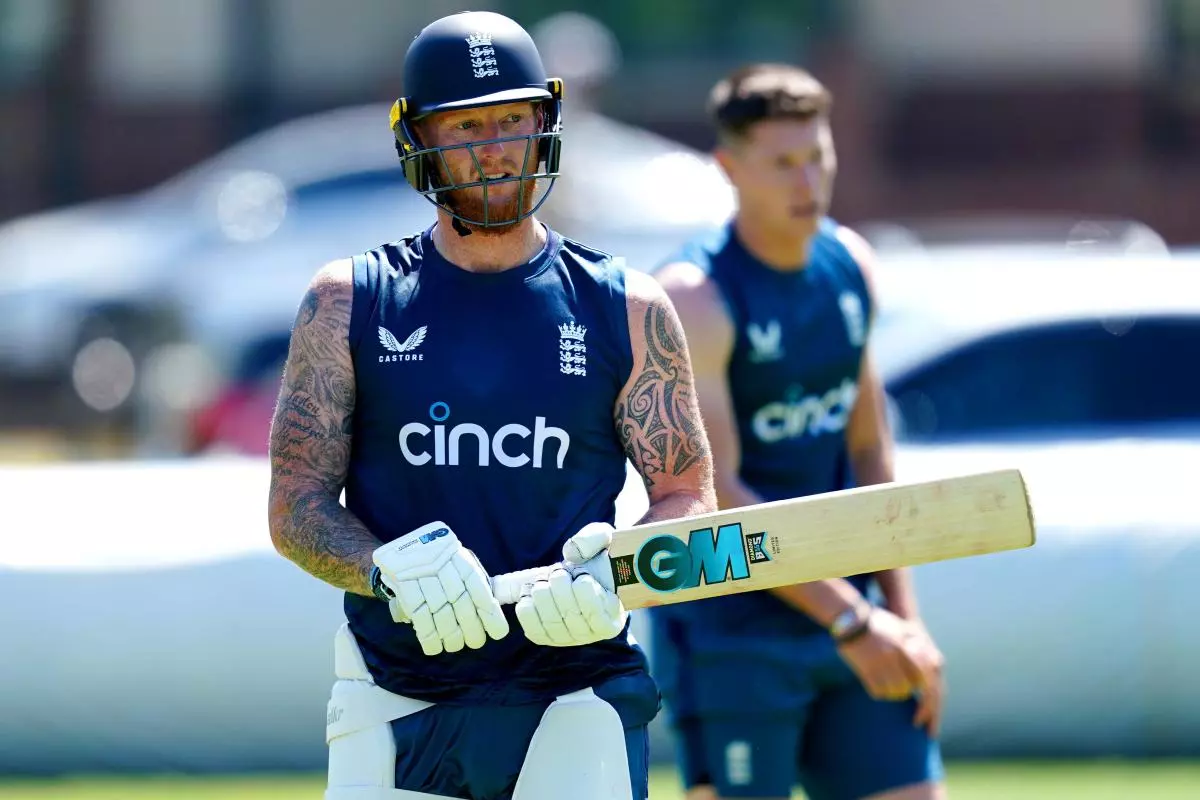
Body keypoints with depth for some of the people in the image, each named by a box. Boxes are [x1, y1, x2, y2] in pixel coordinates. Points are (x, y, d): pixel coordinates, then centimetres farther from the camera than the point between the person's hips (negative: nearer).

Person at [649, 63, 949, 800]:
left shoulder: (850, 265, 7)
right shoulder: (693, 297, -15)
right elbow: (710, 494, -19)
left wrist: (906, 620, 9)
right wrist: (851, 621, -20)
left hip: (845, 609, 7)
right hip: (728, 626, -7)